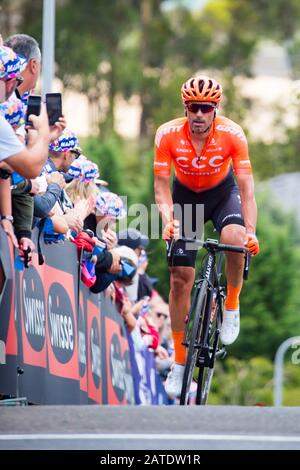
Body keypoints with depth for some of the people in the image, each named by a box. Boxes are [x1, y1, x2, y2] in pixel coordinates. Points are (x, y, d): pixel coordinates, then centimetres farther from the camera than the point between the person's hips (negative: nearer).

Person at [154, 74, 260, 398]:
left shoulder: (232, 135, -27)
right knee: (180, 279, -5)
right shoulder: (168, 135, -26)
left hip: (222, 193, -1)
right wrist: (168, 220, -40)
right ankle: (179, 362, 7)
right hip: (185, 195, 1)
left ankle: (232, 304, -6)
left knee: (234, 238, -35)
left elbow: (246, 186, -28)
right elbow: (161, 185, -21)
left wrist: (251, 231, -40)